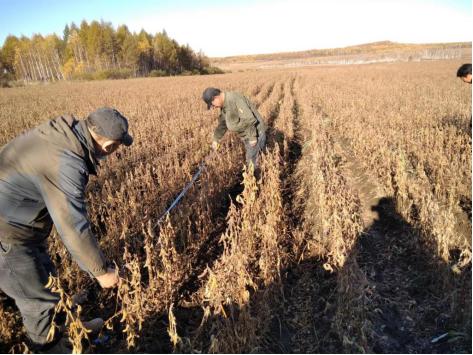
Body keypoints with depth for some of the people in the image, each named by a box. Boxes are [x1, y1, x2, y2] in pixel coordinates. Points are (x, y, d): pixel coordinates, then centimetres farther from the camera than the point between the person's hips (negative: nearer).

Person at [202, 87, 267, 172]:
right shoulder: (224, 104, 6)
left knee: (252, 162, -3)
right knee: (250, 160, 16)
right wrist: (216, 139, 22)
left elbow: (249, 119, -32)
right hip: (248, 135, 9)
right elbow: (222, 123, 19)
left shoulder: (234, 99, -25)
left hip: (256, 134, -9)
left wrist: (252, 137, -25)